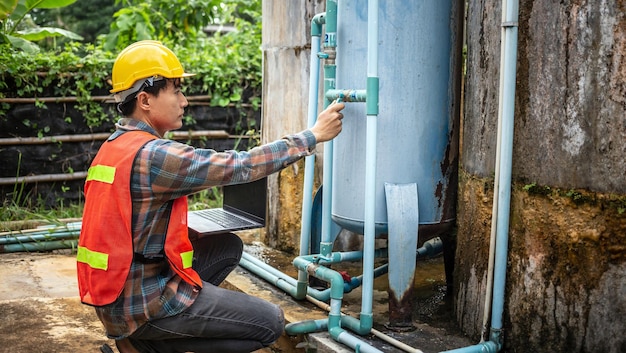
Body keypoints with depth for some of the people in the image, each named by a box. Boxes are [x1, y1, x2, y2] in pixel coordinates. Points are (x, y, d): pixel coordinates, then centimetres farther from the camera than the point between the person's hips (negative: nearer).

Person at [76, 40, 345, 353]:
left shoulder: (116, 145, 8)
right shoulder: (152, 155, -21)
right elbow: (240, 166, -19)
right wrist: (313, 135, -11)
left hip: (118, 293, 9)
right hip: (143, 302, -9)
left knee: (229, 247, 18)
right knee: (270, 323, -3)